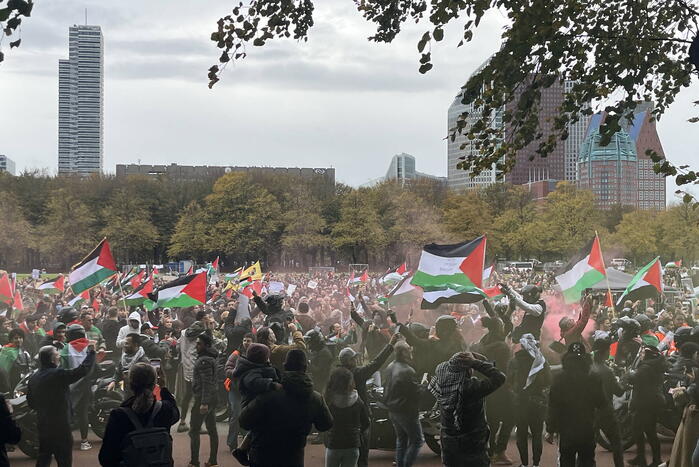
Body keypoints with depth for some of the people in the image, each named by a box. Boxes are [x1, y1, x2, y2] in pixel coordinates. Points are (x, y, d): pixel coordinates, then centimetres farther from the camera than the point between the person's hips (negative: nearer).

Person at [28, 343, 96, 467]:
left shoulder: (34, 378, 5)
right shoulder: (58, 375, -19)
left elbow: (31, 402, 14)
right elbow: (82, 370, -19)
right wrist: (91, 352, -7)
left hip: (42, 424, 8)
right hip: (60, 426, -8)